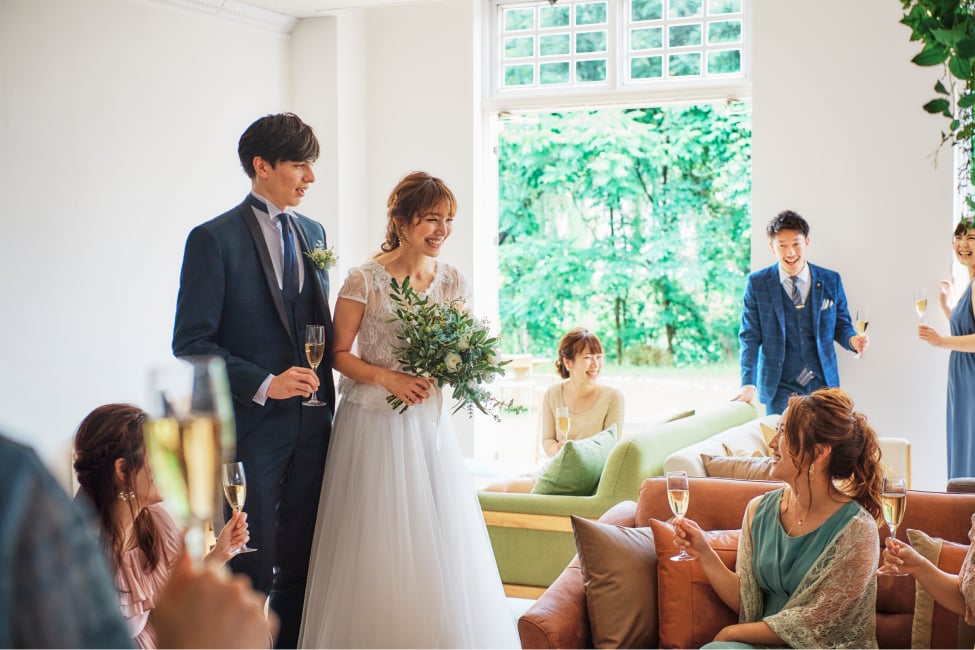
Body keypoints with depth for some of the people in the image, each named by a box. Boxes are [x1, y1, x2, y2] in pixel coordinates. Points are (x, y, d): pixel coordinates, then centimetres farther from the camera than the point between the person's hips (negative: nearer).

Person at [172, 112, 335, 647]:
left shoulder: (312, 233, 11)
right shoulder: (214, 239, -9)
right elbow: (191, 342, -11)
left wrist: (325, 393, 9)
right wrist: (264, 384, -19)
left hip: (311, 422, 6)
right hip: (253, 425, -6)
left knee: (301, 563, 12)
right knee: (251, 569, 2)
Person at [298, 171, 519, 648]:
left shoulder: (452, 281, 3)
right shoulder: (365, 280, -10)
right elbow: (339, 354, -6)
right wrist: (388, 378, -19)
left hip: (429, 422, 4)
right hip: (373, 423, -4)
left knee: (438, 538, 6)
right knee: (375, 541, 1)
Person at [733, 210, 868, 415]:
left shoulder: (831, 281, 5)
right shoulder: (757, 283, 0)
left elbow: (841, 324, 13)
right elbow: (750, 336, -1)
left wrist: (852, 339, -12)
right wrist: (748, 383, -11)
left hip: (823, 382, 2)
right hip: (780, 386, -2)